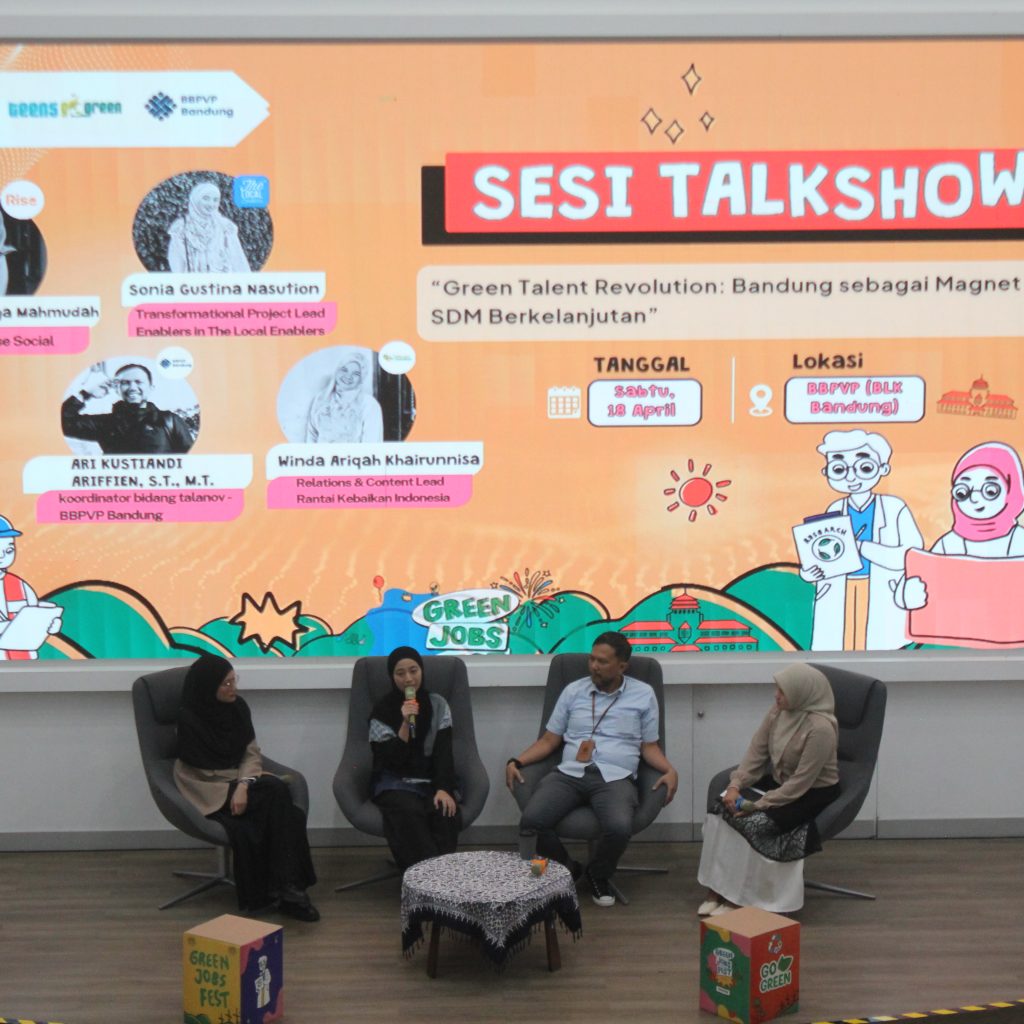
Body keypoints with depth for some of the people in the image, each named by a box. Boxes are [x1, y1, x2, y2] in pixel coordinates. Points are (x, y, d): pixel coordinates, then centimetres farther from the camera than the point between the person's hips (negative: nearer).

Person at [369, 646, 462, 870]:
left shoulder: (437, 704, 5)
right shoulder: (382, 711, -2)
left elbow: (443, 752, -2)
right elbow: (392, 760, -10)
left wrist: (443, 789, -19)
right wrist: (406, 723, -22)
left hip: (431, 780, 2)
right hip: (395, 783, -2)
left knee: (447, 812, -31)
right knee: (410, 812, -36)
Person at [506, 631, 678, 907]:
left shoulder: (643, 695, 11)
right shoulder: (573, 691, 14)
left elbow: (650, 746, 12)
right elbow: (549, 741, 15)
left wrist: (670, 770, -8)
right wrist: (517, 761, 0)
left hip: (615, 777, -2)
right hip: (569, 773, 2)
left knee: (619, 828, -34)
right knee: (531, 820, -26)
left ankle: (598, 875, 2)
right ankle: (565, 870, 5)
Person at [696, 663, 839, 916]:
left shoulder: (820, 727, -28)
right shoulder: (779, 711, -5)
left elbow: (801, 782, -26)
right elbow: (756, 751, 0)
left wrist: (759, 804, -24)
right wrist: (735, 785, -14)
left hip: (813, 793, -7)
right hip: (777, 780, 7)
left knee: (754, 823, -28)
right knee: (721, 808, -15)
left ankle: (736, 897, -12)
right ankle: (716, 890, -12)